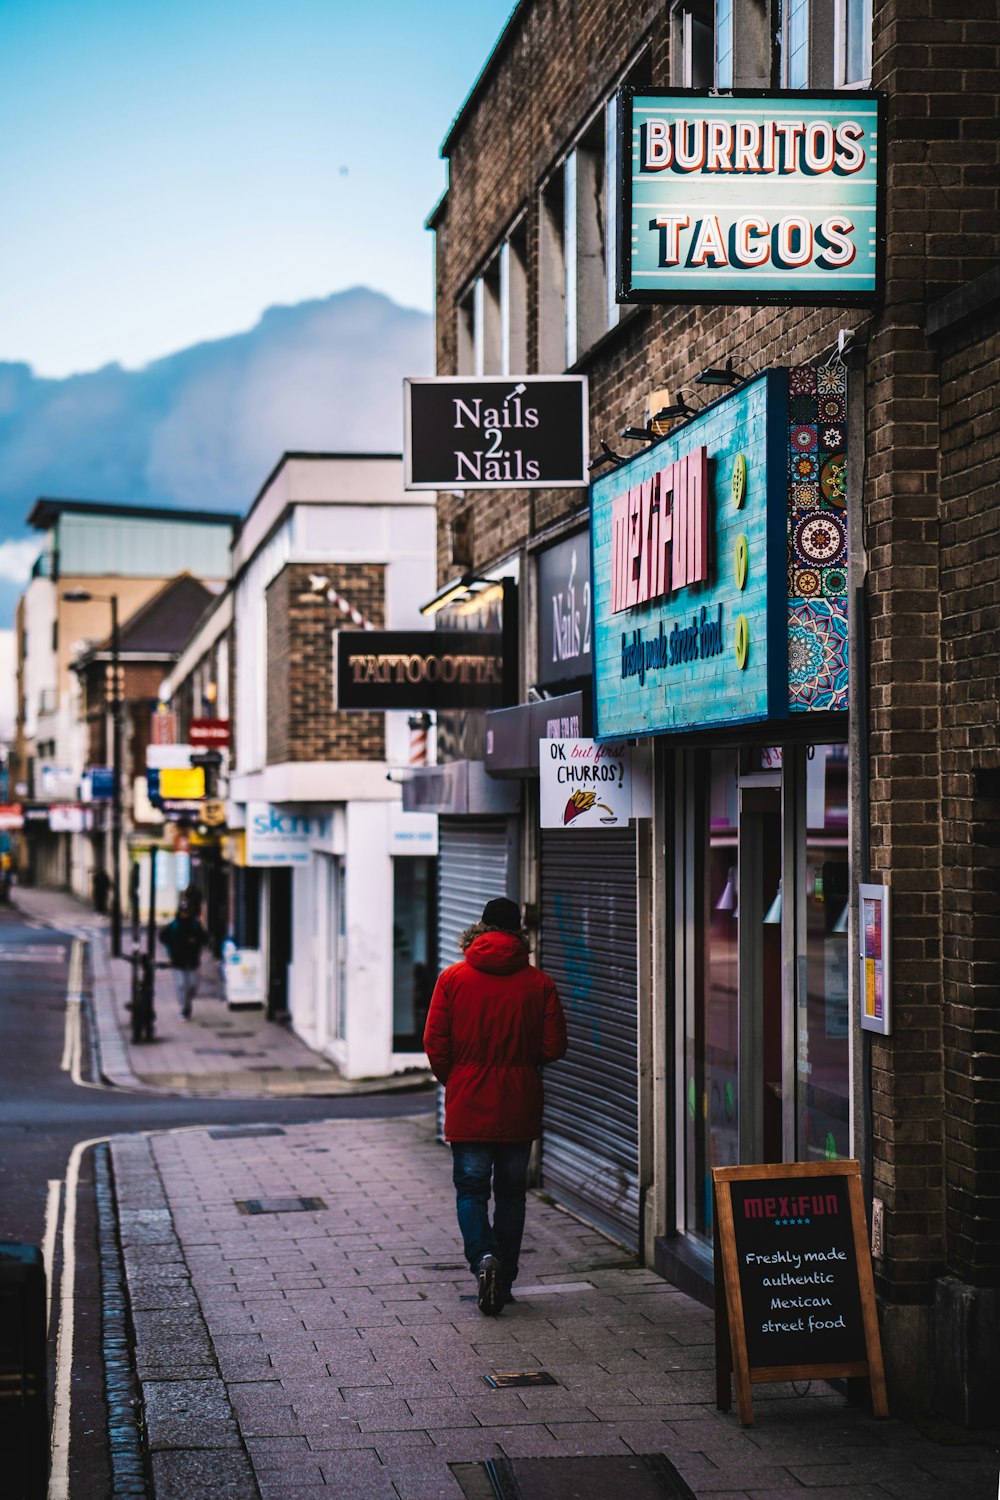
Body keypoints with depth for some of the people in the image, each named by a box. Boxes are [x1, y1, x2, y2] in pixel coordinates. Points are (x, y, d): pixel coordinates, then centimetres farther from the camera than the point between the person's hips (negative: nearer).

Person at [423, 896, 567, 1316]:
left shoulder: (453, 978, -4)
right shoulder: (539, 983, -3)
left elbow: (435, 1045, -6)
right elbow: (554, 1047, -4)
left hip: (468, 1107, -1)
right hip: (520, 1108, 1)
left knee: (470, 1188, 7)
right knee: (511, 1192, 13)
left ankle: (483, 1257, -16)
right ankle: (505, 1280, 15)